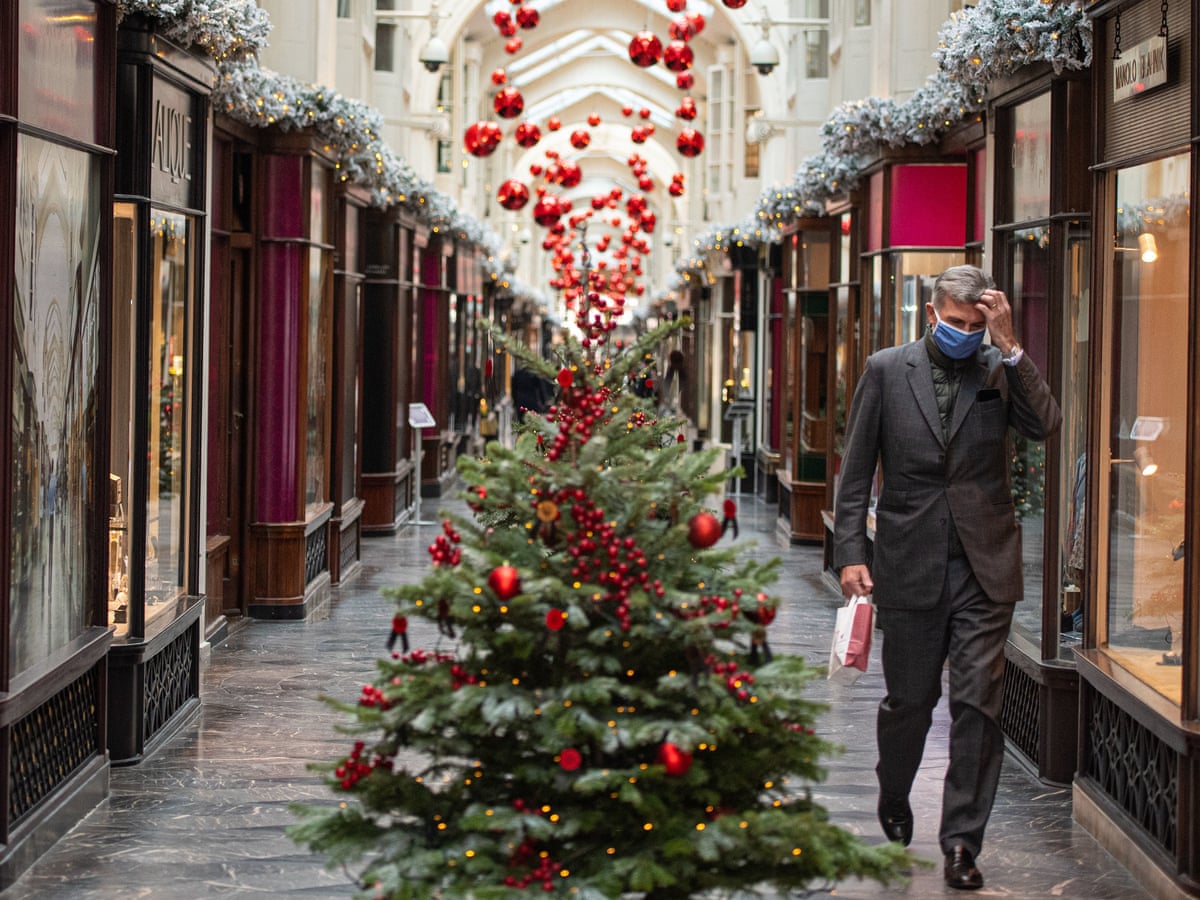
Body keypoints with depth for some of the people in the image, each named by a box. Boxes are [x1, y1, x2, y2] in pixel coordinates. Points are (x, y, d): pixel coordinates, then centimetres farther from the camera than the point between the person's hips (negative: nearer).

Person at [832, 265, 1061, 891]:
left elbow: (1046, 426, -13)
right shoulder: (886, 370, 3)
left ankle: (961, 841, 3)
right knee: (908, 699, 11)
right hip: (910, 564, 0)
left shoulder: (1001, 370, 5)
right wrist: (851, 552, -4)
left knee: (978, 703, -3)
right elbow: (856, 470, 3)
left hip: (984, 566, 0)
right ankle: (893, 802, 39)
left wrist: (1009, 346, -16)